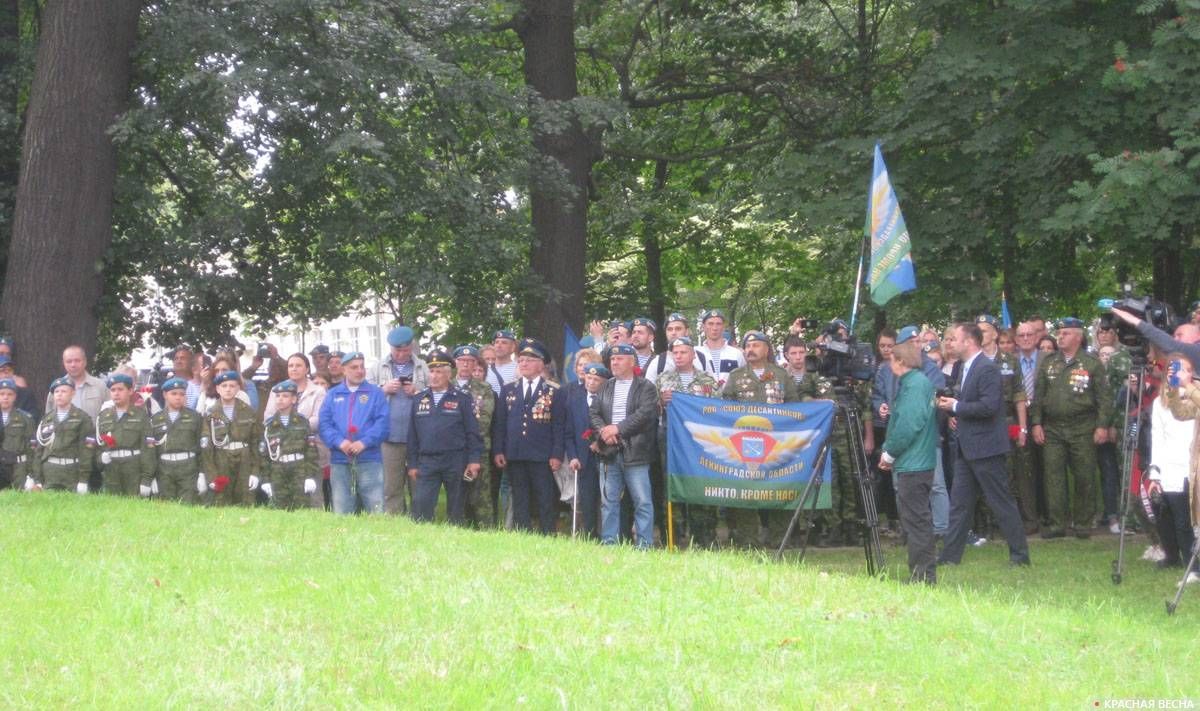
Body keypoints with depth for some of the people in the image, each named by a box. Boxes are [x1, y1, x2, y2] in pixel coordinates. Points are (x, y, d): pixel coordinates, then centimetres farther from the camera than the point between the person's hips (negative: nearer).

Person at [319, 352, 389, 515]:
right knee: (341, 513, 4)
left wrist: (364, 442, -16)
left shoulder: (376, 393, 8)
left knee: (376, 511, -8)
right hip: (340, 460, 2)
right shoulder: (332, 395, 15)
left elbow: (382, 422, -3)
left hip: (369, 459, -2)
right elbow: (324, 424, 5)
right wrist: (339, 442, -13)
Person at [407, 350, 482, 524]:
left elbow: (473, 431, -2)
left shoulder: (463, 398, 1)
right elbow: (412, 435, 12)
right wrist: (412, 464, 8)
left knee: (455, 512, 4)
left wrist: (474, 460, -9)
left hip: (456, 462, -2)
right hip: (426, 462, 2)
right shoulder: (419, 400, 11)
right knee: (420, 506, -8)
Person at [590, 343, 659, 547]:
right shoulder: (605, 388, 17)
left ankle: (644, 545, -3)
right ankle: (608, 543, 12)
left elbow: (645, 414, -12)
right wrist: (603, 431, -11)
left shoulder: (645, 388, 2)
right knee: (609, 501, 7)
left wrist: (618, 428, -15)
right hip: (609, 452, 5)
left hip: (635, 453, -5)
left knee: (642, 501, -5)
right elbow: (593, 413, 8)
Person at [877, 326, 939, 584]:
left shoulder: (914, 384, -14)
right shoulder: (916, 381, 16)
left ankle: (923, 576, -4)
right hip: (914, 463, 10)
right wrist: (890, 451, 12)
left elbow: (909, 425, -21)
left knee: (916, 519, -7)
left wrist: (889, 452, -11)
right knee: (915, 518, 13)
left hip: (913, 465, -10)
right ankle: (922, 576, 18)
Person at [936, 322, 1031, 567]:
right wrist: (949, 404, 5)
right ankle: (951, 555, 13)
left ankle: (1020, 554, 6)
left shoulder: (987, 369, -16)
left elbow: (989, 406, -24)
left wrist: (956, 406, -16)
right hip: (967, 447, 10)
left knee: (1001, 502, -2)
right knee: (959, 502, 9)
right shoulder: (966, 367, 15)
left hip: (985, 446, -9)